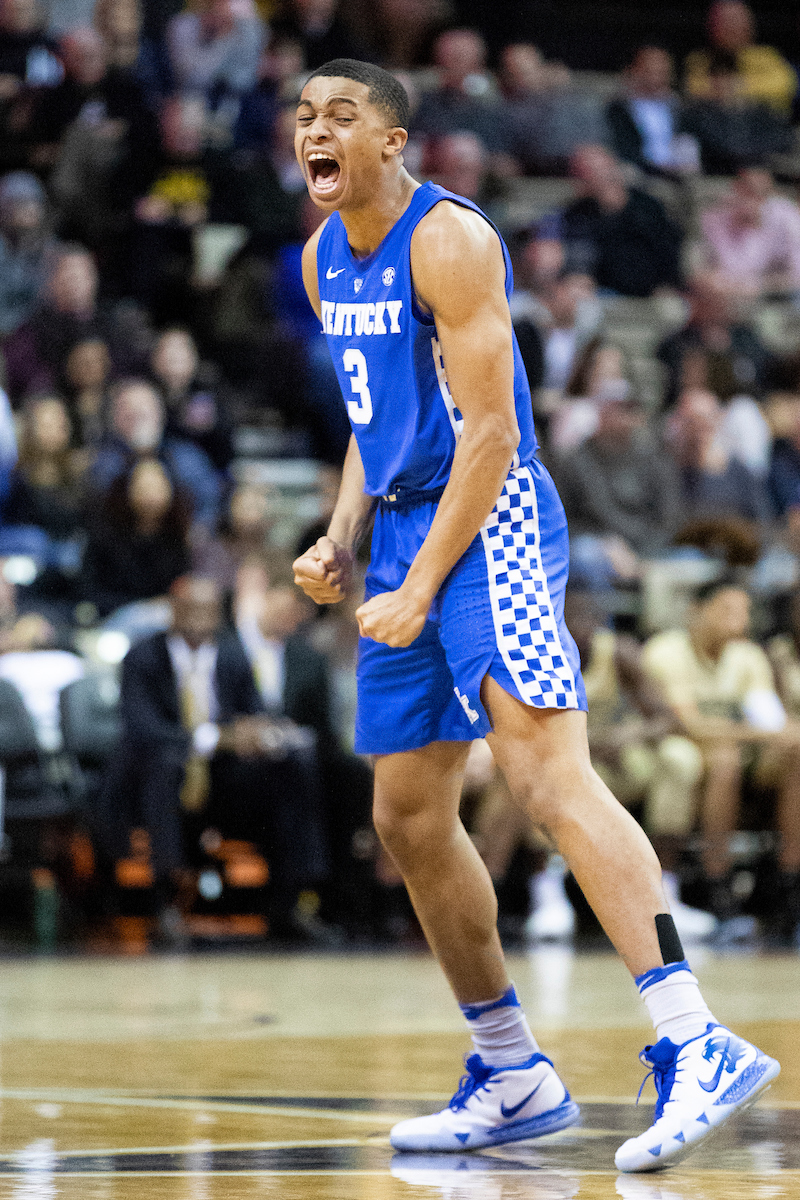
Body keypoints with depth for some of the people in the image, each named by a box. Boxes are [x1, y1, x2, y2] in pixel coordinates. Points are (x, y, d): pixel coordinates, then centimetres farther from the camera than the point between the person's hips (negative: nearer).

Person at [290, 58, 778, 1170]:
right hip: (403, 531, 9)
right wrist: (341, 539, 9)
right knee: (408, 815, 10)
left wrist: (423, 586, -19)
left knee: (547, 773, -24)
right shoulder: (326, 260, 13)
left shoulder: (449, 240, -14)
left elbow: (489, 431, -17)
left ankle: (695, 1045, -31)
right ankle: (512, 1078, 21)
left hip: (490, 525, -9)